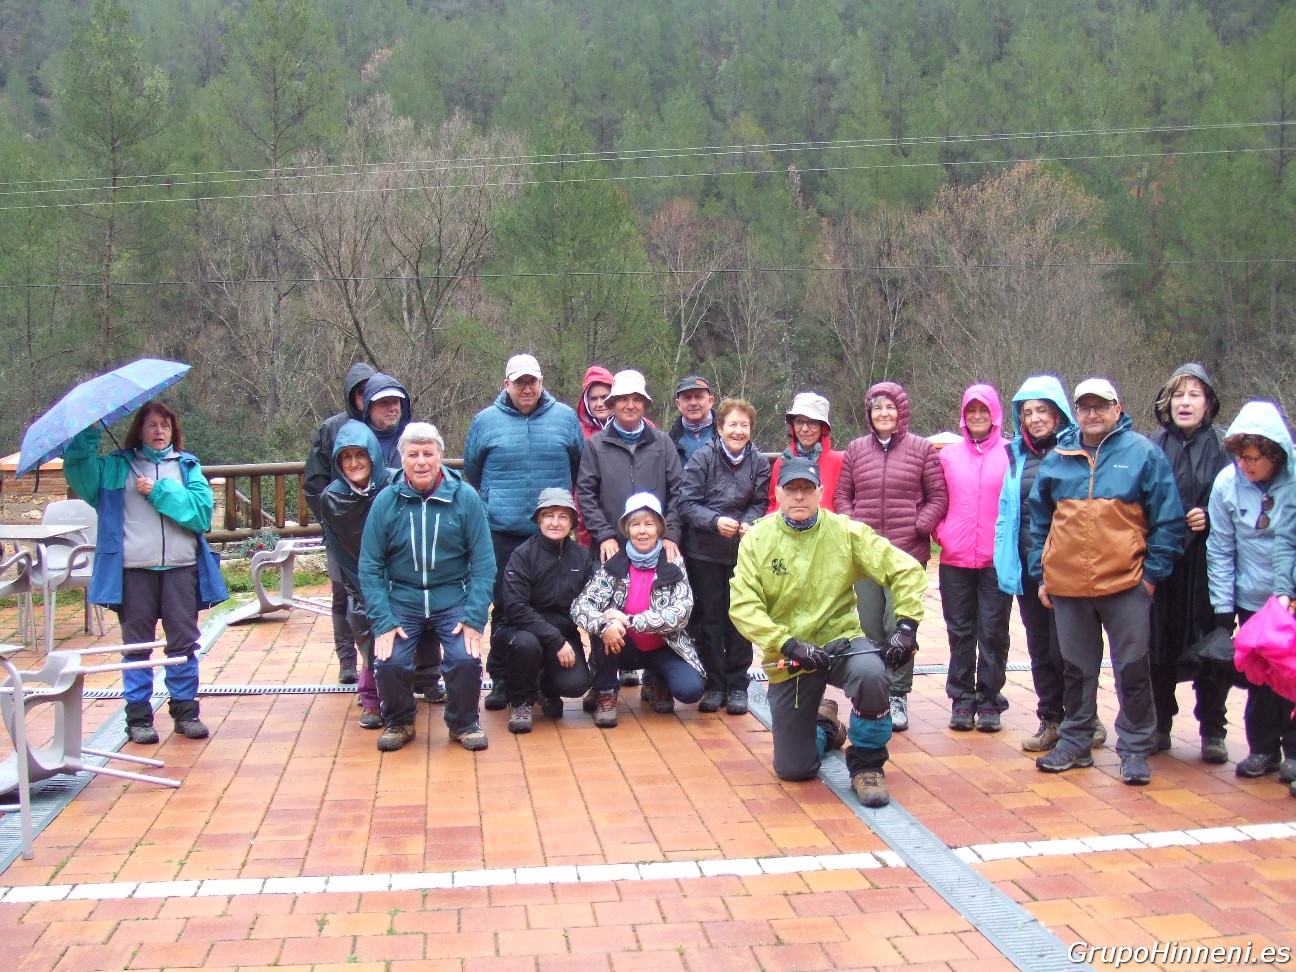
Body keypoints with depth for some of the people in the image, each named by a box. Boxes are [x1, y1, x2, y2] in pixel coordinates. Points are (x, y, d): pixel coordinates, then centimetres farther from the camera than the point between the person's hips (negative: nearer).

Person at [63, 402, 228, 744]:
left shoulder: (187, 465, 12)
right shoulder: (117, 466, 11)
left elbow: (203, 508, -2)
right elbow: (80, 474, -5)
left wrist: (159, 491, -9)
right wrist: (87, 435, -14)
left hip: (180, 566, 1)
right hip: (133, 567, -1)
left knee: (183, 643, 4)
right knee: (137, 645, 4)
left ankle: (185, 711, 14)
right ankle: (138, 716, 11)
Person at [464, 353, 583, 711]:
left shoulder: (565, 418, 5)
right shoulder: (485, 421, 3)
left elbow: (580, 470, 17)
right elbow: (471, 475, 16)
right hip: (502, 533, -1)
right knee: (505, 607, 3)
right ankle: (501, 679, 14)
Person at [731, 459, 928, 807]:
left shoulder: (845, 531, -6)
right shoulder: (756, 539, -6)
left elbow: (906, 570, -5)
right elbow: (743, 605, -12)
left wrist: (906, 624, -17)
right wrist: (789, 644, -23)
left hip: (841, 641, 0)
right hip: (788, 657, 1)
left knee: (871, 672, -37)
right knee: (793, 769, 0)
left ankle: (867, 765, -11)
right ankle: (825, 725, 38)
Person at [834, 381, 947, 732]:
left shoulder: (921, 448, 4)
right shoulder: (855, 449, 11)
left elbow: (938, 496, 4)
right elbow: (842, 494, 14)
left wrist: (919, 526, -8)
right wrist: (851, 525, -2)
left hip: (907, 554, -3)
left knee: (899, 625, -5)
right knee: (869, 625, 6)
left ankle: (898, 695, 7)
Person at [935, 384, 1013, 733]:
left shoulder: (1010, 454, 0)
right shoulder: (949, 454, 8)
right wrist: (941, 531, 0)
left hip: (997, 558, -2)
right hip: (955, 559, 2)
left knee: (993, 632, 2)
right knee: (960, 632, 8)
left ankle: (989, 701, 12)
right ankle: (961, 700, 16)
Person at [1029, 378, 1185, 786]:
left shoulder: (1143, 454, -2)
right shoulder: (1057, 458, 7)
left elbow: (1169, 519, -2)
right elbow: (1039, 520, 14)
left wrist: (1153, 571, -6)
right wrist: (1041, 573, 10)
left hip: (1125, 584, -3)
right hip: (1067, 585, 3)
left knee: (1132, 669, 4)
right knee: (1075, 668, 14)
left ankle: (1135, 749, 15)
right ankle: (1074, 743, 25)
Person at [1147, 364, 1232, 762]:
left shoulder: (1222, 446, 2)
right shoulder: (1153, 446, 7)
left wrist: (1211, 517, -13)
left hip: (1207, 563, -1)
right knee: (1160, 644, 5)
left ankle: (1212, 731, 15)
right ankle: (1160, 725, 20)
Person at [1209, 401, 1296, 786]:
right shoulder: (1226, 483, -8)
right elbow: (1221, 549, -3)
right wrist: (1222, 606, -4)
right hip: (1251, 599, 2)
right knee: (1259, 679, 9)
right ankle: (1263, 749, 24)